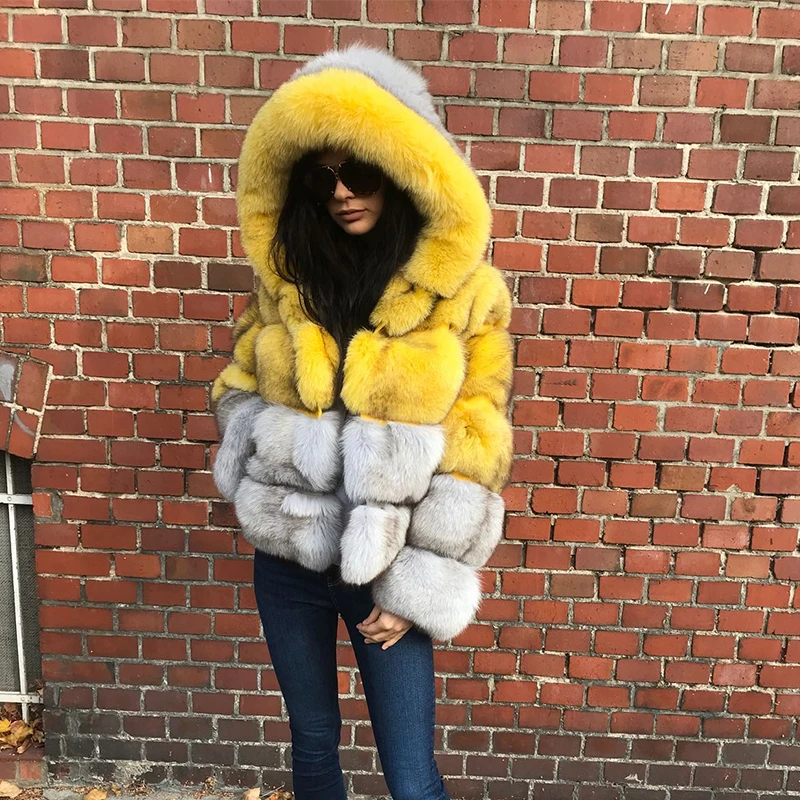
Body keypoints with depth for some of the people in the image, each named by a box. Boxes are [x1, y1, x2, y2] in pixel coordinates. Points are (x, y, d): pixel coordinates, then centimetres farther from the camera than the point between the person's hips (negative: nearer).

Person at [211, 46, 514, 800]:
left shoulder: (465, 291, -11)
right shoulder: (284, 271, 0)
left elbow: (474, 450, -10)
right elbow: (240, 386, 10)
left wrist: (416, 584, -10)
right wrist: (258, 491, -8)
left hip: (385, 564, -3)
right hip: (286, 555, 4)